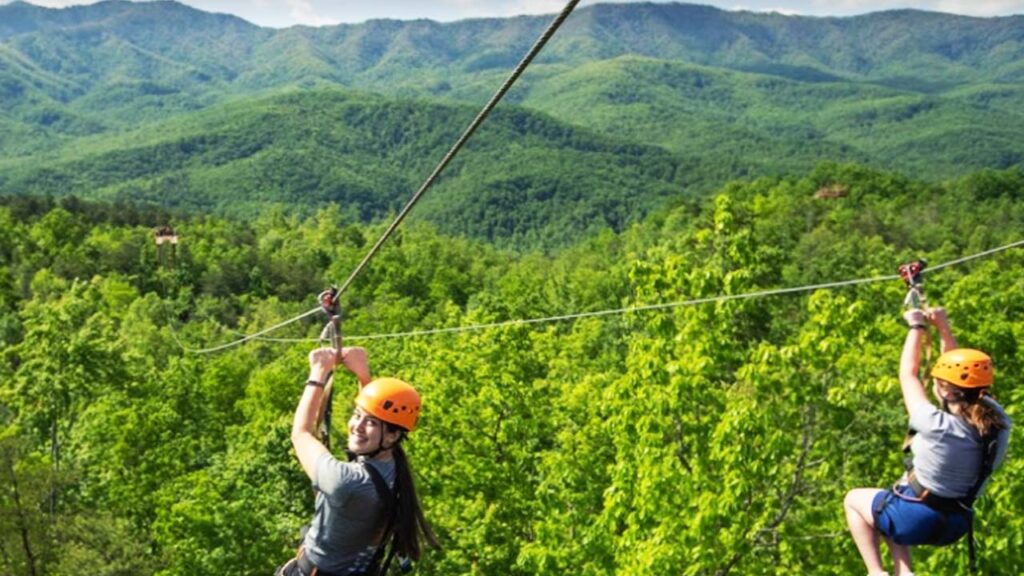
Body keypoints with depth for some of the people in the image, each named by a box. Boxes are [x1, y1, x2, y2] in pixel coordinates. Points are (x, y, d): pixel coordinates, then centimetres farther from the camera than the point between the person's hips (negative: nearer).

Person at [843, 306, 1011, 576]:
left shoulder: (939, 426, -30)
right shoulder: (999, 422, -14)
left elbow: (908, 375, -15)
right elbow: (964, 374, 3)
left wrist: (917, 327, -2)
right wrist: (943, 328, 7)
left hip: (917, 518, -6)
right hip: (955, 525, 7)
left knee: (854, 499, 21)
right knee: (891, 504, 33)